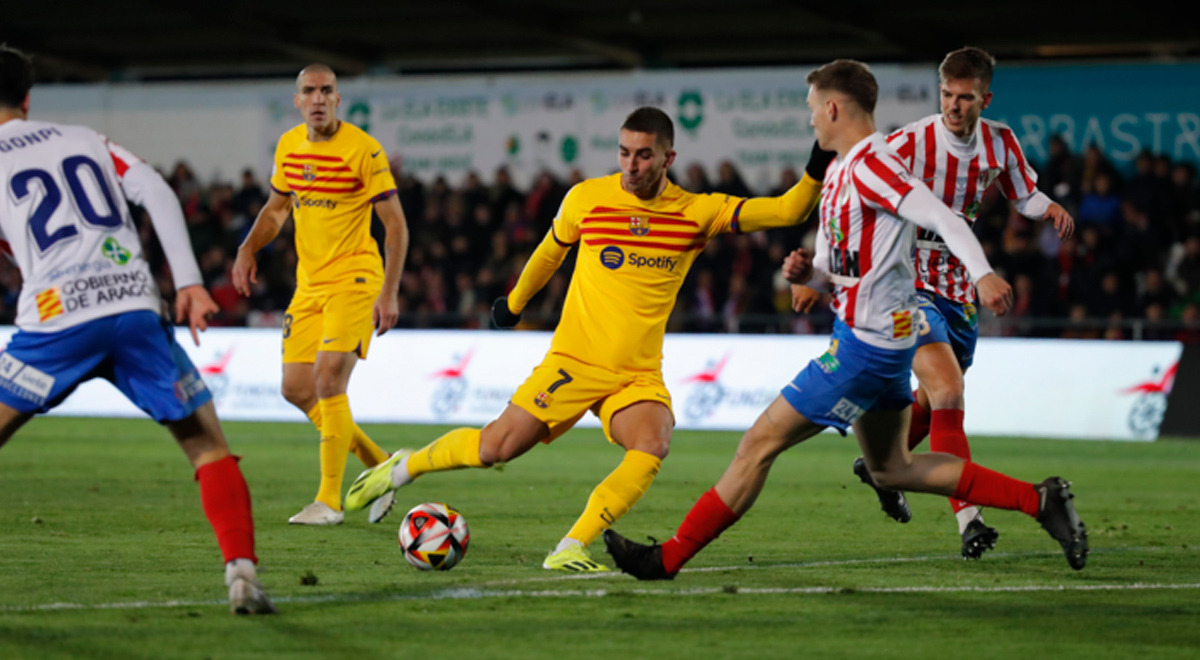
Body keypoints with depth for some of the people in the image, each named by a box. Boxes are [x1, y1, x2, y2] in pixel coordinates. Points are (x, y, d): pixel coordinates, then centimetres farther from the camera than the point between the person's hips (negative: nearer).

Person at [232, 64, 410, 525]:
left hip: (354, 279, -7)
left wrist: (390, 293, -17)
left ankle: (330, 500, -9)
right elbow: (276, 208, 20)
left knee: (328, 381, -18)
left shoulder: (363, 149, -13)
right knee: (296, 388, 5)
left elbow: (396, 224, -11)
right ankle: (379, 464, 24)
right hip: (309, 282, 7)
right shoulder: (289, 146, 6)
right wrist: (248, 249, 2)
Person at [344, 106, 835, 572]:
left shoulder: (697, 213, -2)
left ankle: (570, 549, -23)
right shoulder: (587, 198, -3)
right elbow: (551, 250, 17)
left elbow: (786, 211, -7)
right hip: (574, 360, -1)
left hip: (640, 374, 1)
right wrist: (514, 303, 30)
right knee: (495, 449, -5)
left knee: (653, 445, -29)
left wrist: (816, 172, -24)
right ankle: (402, 469, 23)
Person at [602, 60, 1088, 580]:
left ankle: (670, 557, 0)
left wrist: (982, 273, -41)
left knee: (760, 443, -6)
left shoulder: (869, 165, -16)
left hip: (866, 342, -11)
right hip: (878, 336, 11)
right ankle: (1039, 501, 16)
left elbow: (944, 219, -27)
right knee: (891, 468, 19)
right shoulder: (838, 172, 15)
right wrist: (807, 270, 0)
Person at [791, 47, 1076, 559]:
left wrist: (1051, 209, -9)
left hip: (957, 288, 7)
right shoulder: (909, 145, -18)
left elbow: (1024, 196, 15)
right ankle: (968, 520, -25)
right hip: (907, 282, -6)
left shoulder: (1000, 142, -1)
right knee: (948, 394, -21)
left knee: (936, 400, 21)